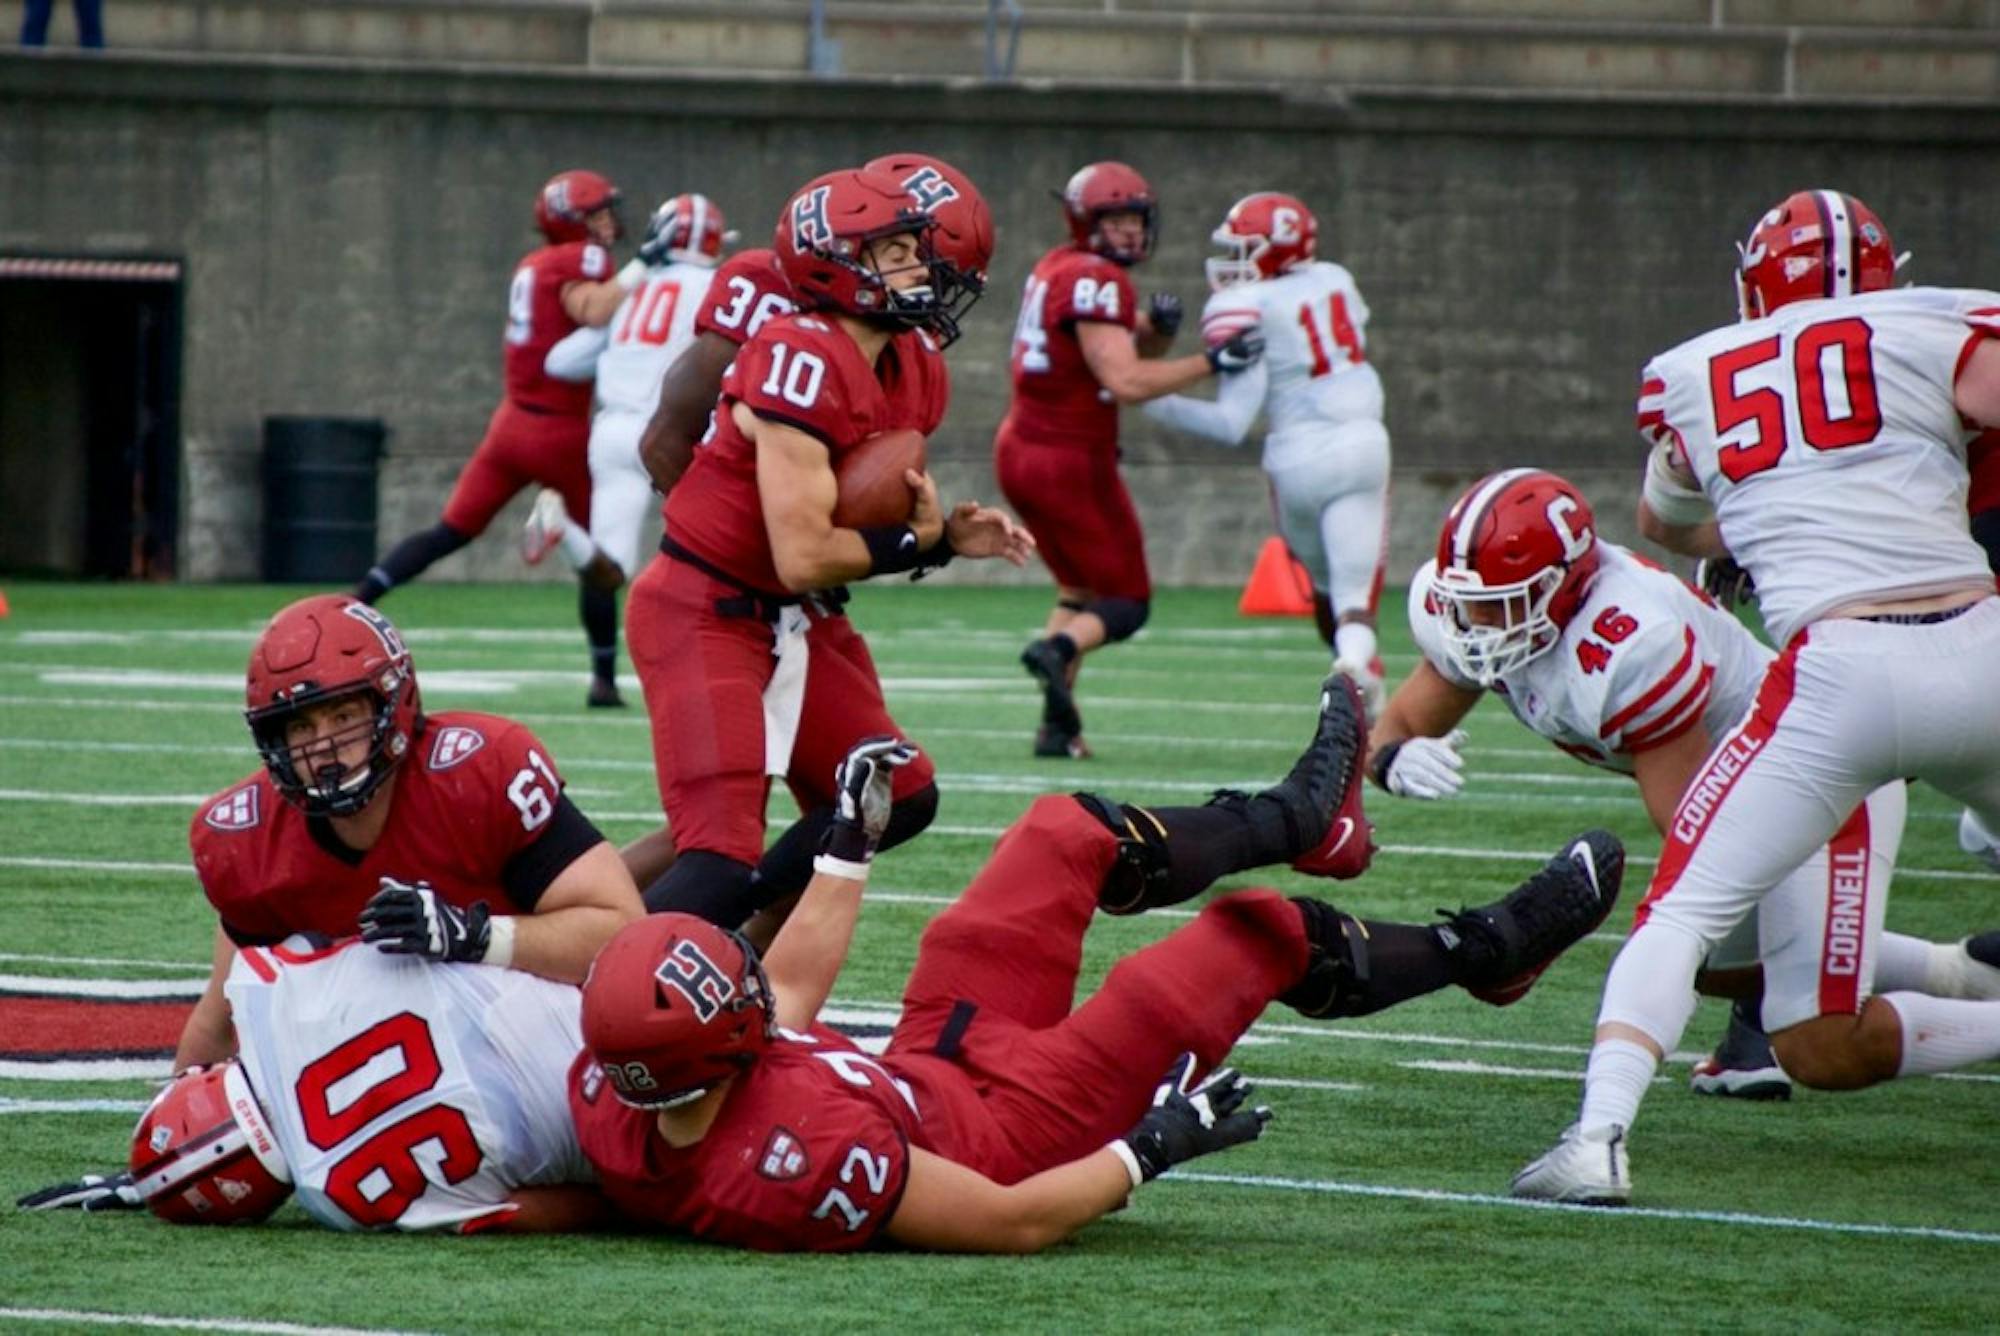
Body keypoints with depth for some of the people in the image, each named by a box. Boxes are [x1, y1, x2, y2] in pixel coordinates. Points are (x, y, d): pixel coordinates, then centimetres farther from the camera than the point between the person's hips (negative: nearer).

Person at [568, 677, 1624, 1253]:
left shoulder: (609, 1092, -23)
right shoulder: (807, 1154, -45)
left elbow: (782, 999, -2)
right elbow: (1012, 1223, -31)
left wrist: (847, 845, 7)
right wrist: (1152, 1150, -20)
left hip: (920, 1073, 7)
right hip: (1000, 1129, -7)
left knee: (1070, 838, 12)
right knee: (1255, 936, 3)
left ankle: (1292, 814, 43)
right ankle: (1485, 949, 33)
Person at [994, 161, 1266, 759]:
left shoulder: (1059, 269, 12)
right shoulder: (1096, 282, -17)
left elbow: (1133, 349, 17)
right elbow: (1125, 381, -26)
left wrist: (1158, 325, -5)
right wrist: (1212, 361, -21)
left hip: (1020, 450, 9)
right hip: (1070, 461, -9)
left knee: (1080, 590, 21)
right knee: (1125, 602, 2)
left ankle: (1056, 726, 9)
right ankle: (1057, 648, -27)